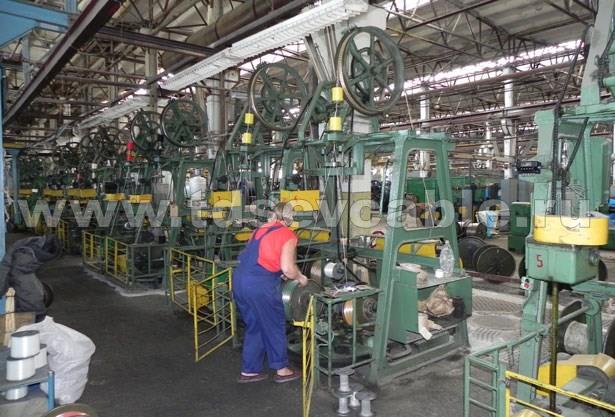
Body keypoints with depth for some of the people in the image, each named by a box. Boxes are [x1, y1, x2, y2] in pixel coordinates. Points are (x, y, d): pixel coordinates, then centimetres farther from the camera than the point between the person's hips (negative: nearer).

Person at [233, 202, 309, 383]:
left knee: (254, 327, 21)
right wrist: (300, 278, 7)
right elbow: (287, 268, -12)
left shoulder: (260, 230, 18)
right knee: (274, 326, 12)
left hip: (240, 279, 7)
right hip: (260, 284, -7)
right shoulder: (288, 235, -3)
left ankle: (249, 371, 28)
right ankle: (282, 370, 26)